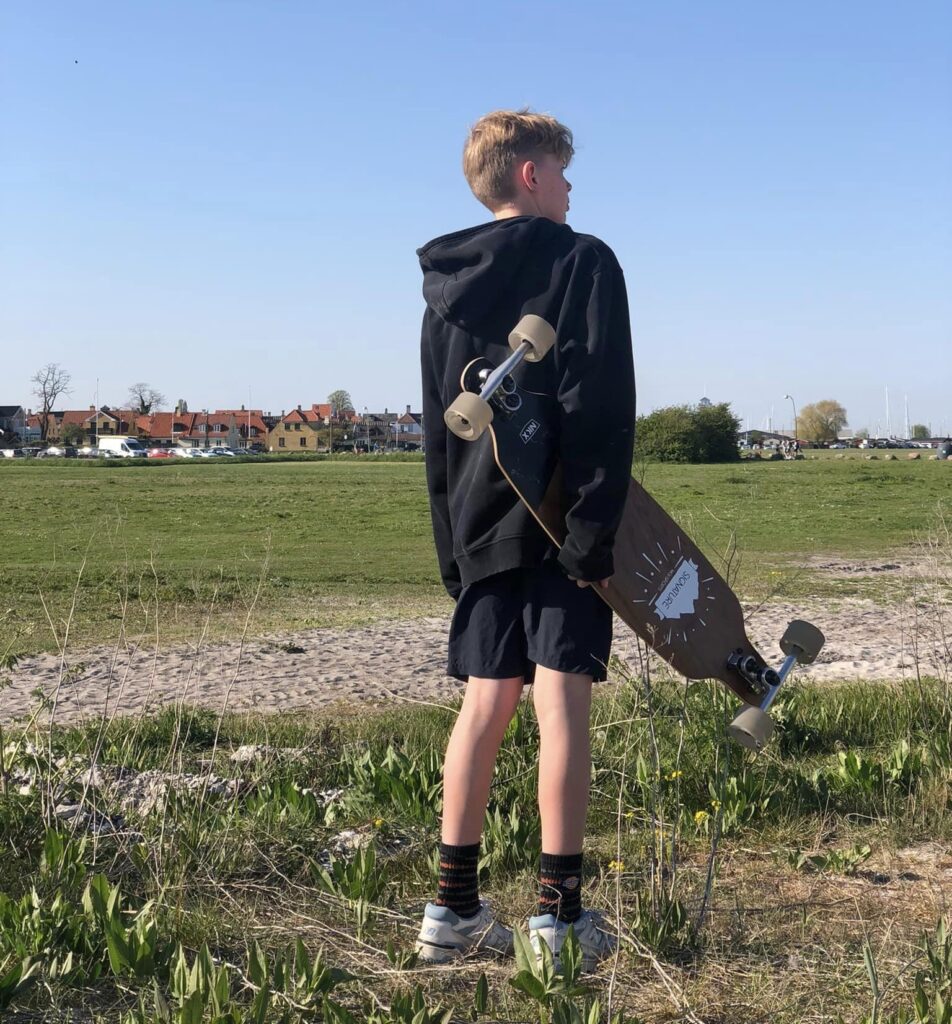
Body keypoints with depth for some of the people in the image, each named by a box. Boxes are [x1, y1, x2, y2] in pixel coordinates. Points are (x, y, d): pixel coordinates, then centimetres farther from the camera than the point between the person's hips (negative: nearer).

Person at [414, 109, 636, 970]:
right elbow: (603, 408, -14)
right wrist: (595, 527, -15)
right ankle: (561, 914, -1)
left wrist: (451, 541, 18)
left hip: (481, 525, 6)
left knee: (486, 701, 9)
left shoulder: (446, 286, 16)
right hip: (560, 520, -6)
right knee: (562, 701, -4)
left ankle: (455, 908, 11)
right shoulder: (584, 262, -2)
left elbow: (438, 429, 16)